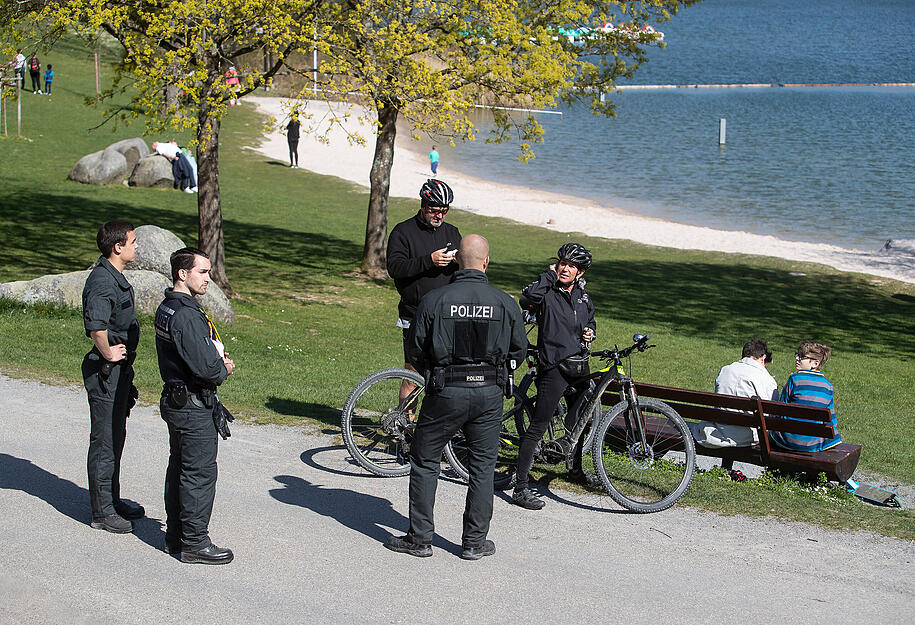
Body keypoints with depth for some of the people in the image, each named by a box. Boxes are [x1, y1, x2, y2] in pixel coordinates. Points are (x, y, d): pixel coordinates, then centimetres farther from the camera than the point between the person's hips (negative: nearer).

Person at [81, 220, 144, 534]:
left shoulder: (116, 277, 12)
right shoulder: (102, 281, -22)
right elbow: (95, 326, -38)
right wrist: (108, 353, -24)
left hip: (120, 370, 10)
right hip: (106, 373, -10)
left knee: (116, 437, 19)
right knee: (104, 441, -2)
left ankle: (112, 500, 31)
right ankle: (102, 512, 6)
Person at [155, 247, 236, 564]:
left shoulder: (166, 308, 10)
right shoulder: (185, 315, -23)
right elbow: (206, 368, -27)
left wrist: (218, 361, 2)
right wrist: (222, 369, -5)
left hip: (176, 401, 11)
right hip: (194, 407, -11)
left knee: (179, 469, 17)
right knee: (200, 474, -2)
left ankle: (176, 537, 27)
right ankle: (195, 543, 4)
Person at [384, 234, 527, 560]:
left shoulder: (433, 301, -9)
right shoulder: (505, 303, -4)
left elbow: (415, 353, -3)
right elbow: (519, 350, 6)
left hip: (445, 392, -2)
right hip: (489, 393, 2)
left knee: (424, 462, 11)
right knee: (483, 466, 12)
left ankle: (420, 538, 13)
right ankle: (475, 542, 15)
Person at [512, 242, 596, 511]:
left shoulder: (583, 297, 12)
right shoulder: (547, 293, -9)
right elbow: (528, 298, -32)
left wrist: (590, 332, 7)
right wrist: (549, 274, -18)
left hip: (579, 366, 7)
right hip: (554, 367, -7)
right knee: (538, 427, -9)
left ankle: (576, 468, 46)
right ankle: (520, 487, -7)